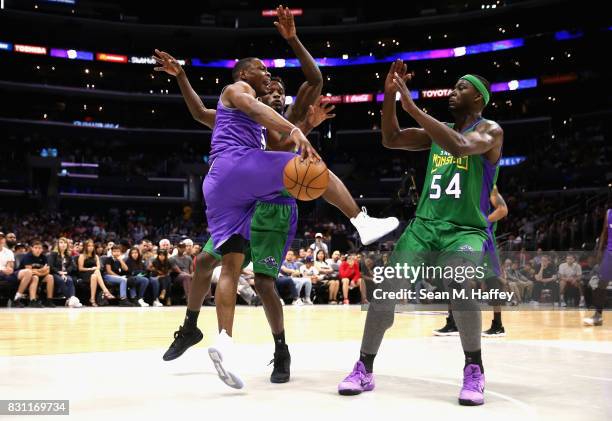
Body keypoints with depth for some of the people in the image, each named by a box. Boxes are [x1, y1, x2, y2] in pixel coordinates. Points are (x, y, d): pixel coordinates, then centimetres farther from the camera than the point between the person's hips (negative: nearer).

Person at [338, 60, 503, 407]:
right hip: (424, 224, 5)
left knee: (458, 285, -33)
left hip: (466, 229, -5)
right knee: (385, 287, -10)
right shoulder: (439, 130, 15)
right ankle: (364, 370, 2)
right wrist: (389, 95, -1)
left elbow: (459, 147, -27)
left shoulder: (490, 131, -5)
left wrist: (413, 108, -27)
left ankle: (475, 370, -12)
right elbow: (391, 140, 11)